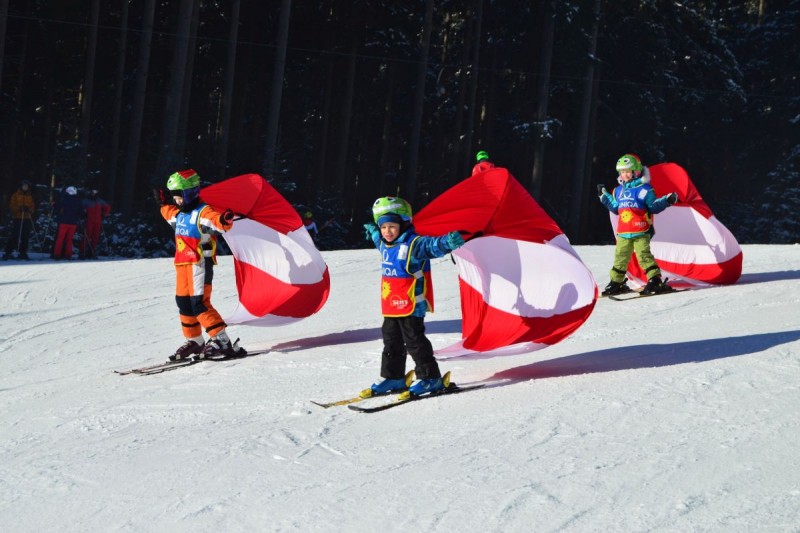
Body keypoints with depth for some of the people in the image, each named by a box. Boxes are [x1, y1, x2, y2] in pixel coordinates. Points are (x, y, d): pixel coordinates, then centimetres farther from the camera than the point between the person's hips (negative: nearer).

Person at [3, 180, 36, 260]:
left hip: (28, 218, 4)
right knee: (15, 235, -11)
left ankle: (23, 253, 8)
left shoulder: (30, 196, 17)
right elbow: (11, 205, -1)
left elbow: (33, 206, 14)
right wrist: (19, 208, -18)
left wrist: (29, 209, -9)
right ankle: (8, 253, -9)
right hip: (18, 218, -4)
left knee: (25, 236, 1)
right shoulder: (16, 195, 4)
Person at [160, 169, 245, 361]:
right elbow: (168, 213, 42)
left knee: (199, 302, -17)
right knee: (183, 302, 10)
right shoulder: (179, 214, 17)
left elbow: (218, 222, -32)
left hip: (200, 264, -9)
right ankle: (194, 341, 22)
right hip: (182, 264, 9)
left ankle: (221, 340, -18)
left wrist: (225, 220, -52)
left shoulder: (203, 213, -12)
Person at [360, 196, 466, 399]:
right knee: (391, 341, 14)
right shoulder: (386, 245, 10)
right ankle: (392, 377, 25)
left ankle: (430, 378, 3)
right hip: (391, 307, 9)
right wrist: (373, 233, 59)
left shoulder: (413, 244, -17)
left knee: (414, 341, -5)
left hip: (411, 305, -9)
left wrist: (448, 241, -57)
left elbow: (433, 246, -35)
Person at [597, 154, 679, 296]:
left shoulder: (644, 189, -5)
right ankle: (616, 282, 20)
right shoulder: (618, 191, 15)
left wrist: (667, 200, -18)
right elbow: (615, 208, 28)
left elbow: (653, 206, -5)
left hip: (641, 231, -6)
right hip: (623, 232, 6)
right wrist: (604, 196, 32)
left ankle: (655, 280, -11)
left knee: (644, 255, -13)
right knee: (620, 257, 10)